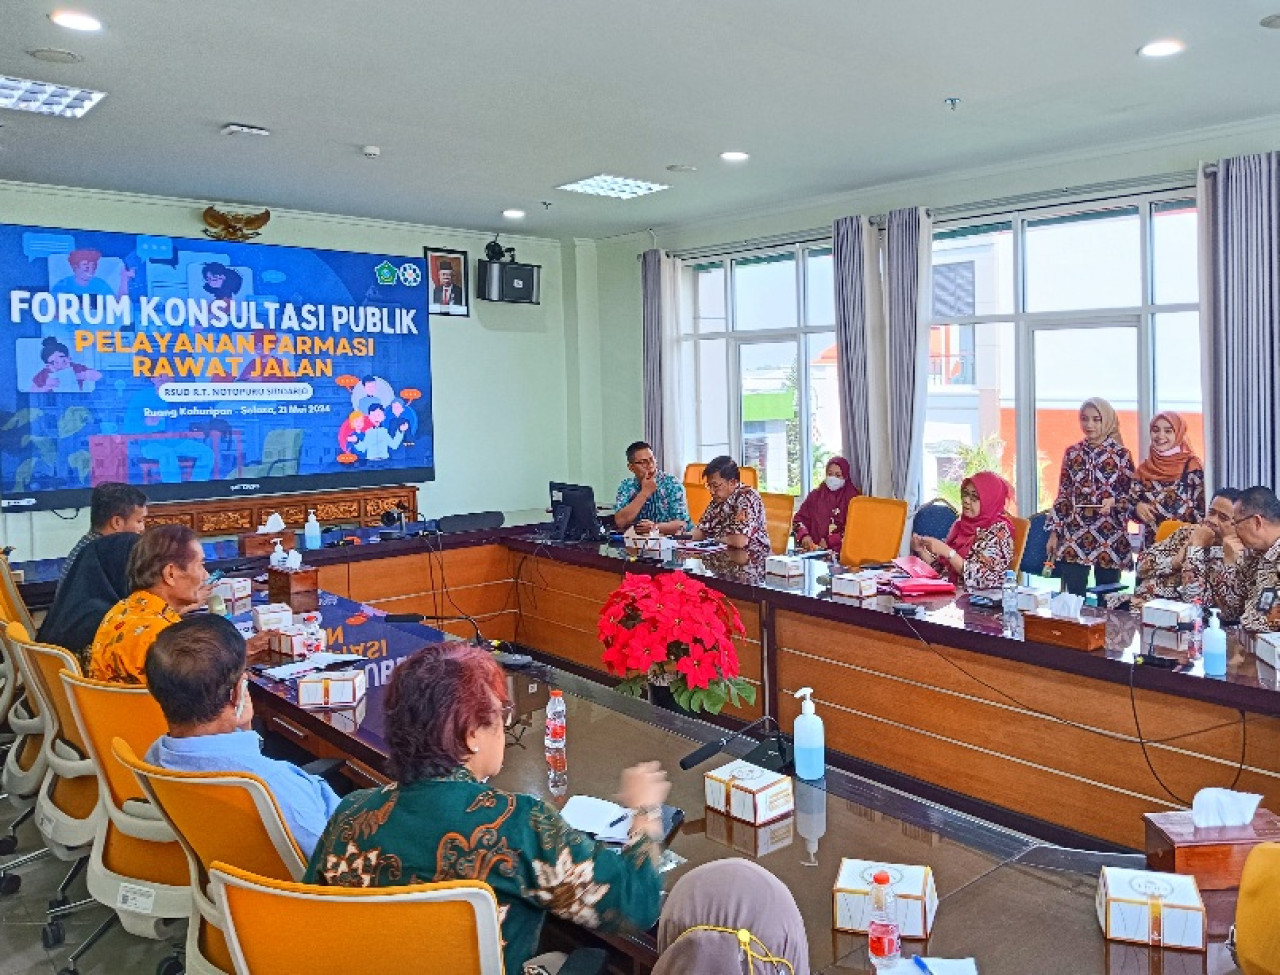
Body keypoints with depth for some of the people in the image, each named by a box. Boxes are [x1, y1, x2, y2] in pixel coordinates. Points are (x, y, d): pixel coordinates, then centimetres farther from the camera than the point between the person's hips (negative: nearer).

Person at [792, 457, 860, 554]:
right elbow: (799, 518, 11)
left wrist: (829, 541, -13)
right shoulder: (816, 494, 15)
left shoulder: (852, 498, 4)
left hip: (840, 549, -3)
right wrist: (804, 535, -10)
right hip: (813, 547, 3)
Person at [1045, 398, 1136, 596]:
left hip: (1110, 538, -2)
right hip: (1074, 538, 2)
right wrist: (1054, 532, 6)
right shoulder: (1072, 453, 7)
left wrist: (1114, 502, -20)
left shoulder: (1121, 455, -1)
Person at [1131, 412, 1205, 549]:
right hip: (1151, 544, 3)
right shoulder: (1144, 468, 6)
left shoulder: (1192, 466, -4)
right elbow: (1132, 503, 9)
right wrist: (1137, 508, -12)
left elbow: (1201, 511, -6)